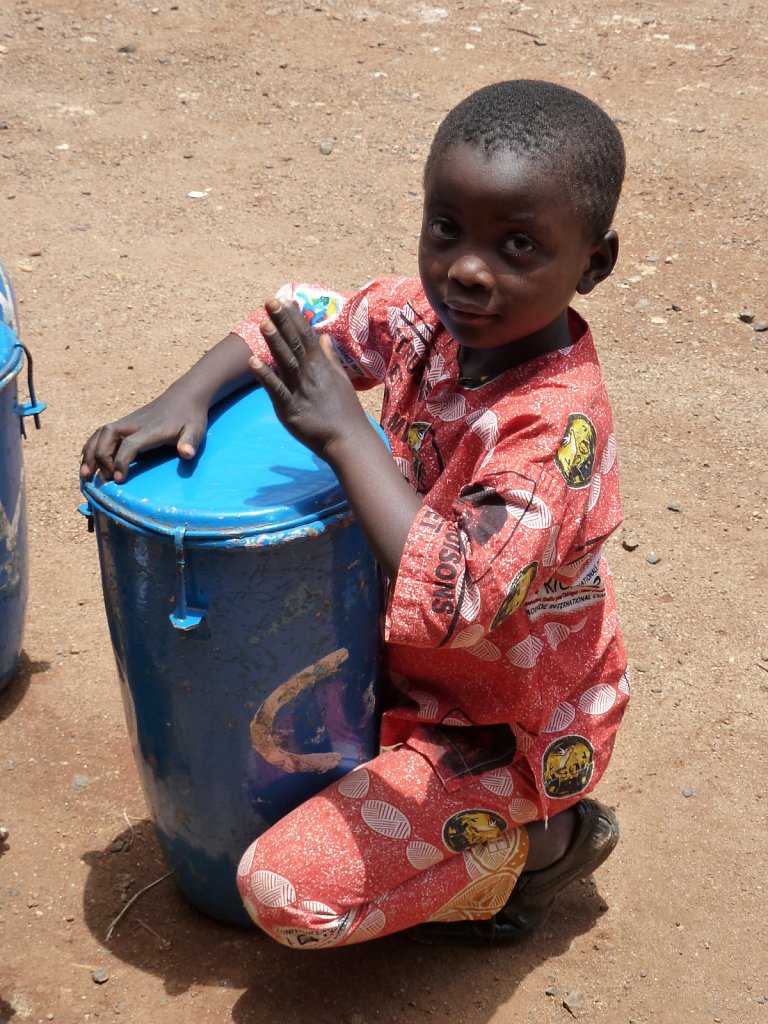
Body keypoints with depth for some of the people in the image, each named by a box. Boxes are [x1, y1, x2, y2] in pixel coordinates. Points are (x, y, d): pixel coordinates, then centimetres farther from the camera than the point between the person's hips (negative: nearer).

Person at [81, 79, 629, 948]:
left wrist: (344, 435, -39)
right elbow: (303, 318, -1)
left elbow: (454, 599, -43)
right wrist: (181, 401, -17)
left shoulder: (559, 425, -35)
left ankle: (545, 840, 6)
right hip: (421, 670, 8)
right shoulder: (429, 318, -13)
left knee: (284, 892, -15)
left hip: (508, 732, -8)